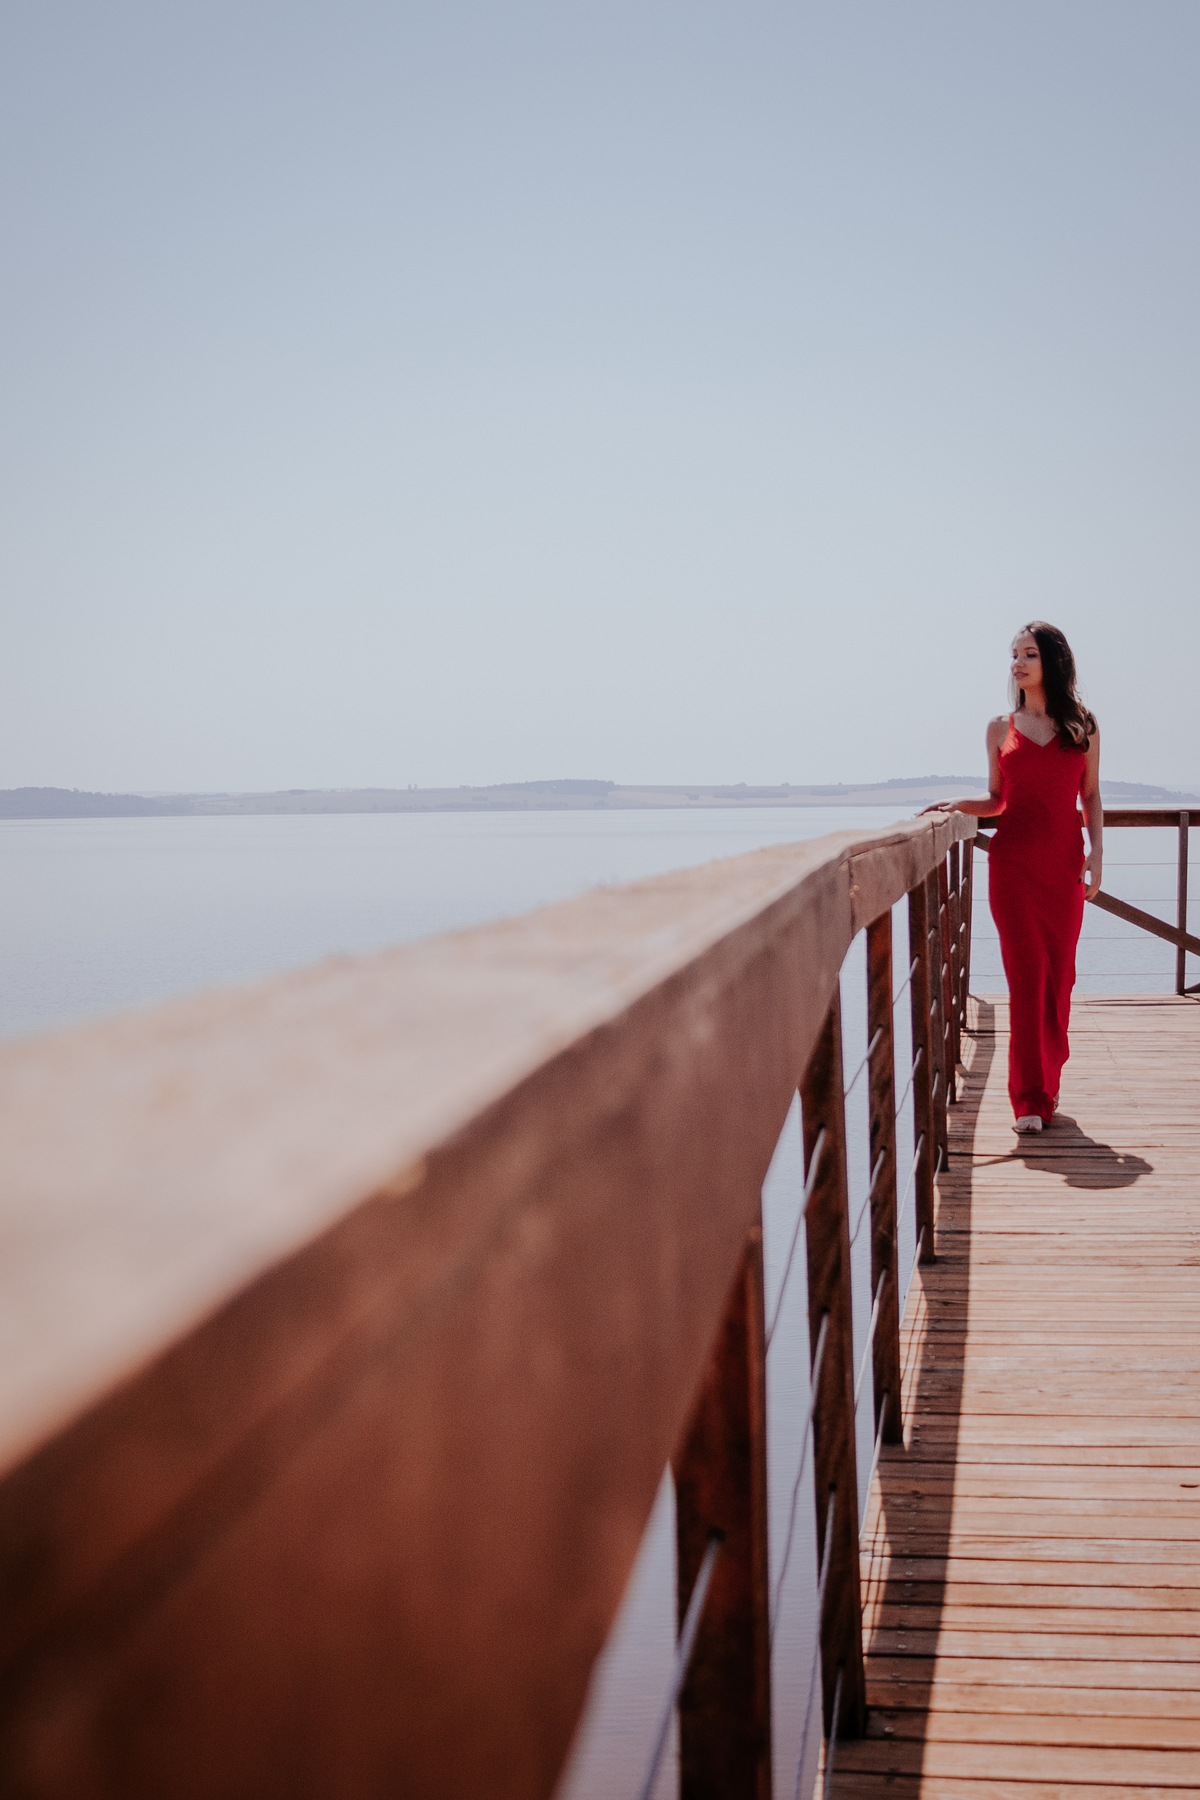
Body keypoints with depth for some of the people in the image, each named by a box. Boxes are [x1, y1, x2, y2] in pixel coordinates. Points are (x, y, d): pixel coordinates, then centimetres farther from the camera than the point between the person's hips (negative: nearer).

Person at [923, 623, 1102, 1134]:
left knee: (1059, 974, 4)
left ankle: (1048, 1079, 20)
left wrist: (1095, 857, -1)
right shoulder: (1001, 728, 8)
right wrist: (960, 804, -4)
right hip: (1013, 861, -1)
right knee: (1026, 972, -6)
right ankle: (1030, 1098, -6)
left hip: (1064, 862, 1)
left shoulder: (1082, 726, 8)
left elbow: (1091, 796, 8)